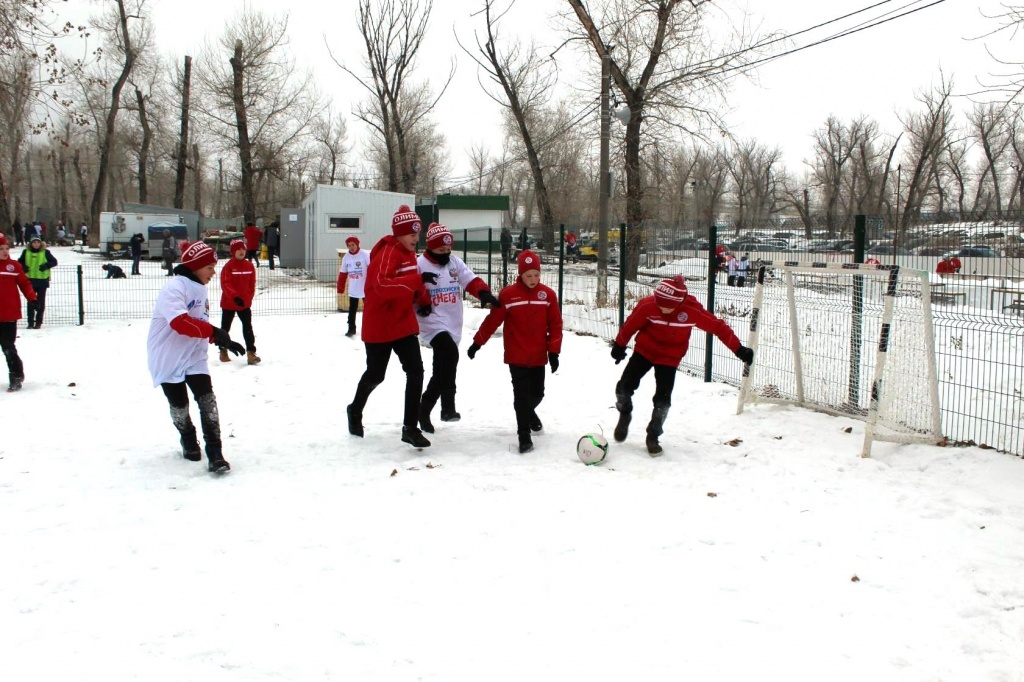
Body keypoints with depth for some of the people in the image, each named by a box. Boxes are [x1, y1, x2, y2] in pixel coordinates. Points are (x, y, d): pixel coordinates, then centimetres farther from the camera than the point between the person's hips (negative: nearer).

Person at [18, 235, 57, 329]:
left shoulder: (45, 252, -1)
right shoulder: (26, 252, 4)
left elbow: (54, 261, 1)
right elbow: (20, 262, 15)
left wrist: (46, 265, -16)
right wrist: (23, 267, -6)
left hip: (42, 280, -1)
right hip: (30, 280, 2)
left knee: (41, 301, 4)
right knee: (30, 301, 3)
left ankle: (38, 322, 11)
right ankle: (30, 322, 7)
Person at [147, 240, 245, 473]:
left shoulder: (199, 288, 10)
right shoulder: (175, 288, -19)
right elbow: (180, 323, -34)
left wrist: (221, 339, 1)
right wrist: (213, 331, -36)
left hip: (194, 356, 6)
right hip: (168, 358, -6)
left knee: (207, 400, -8)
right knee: (179, 404, 5)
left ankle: (214, 454, -7)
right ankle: (189, 442, 34)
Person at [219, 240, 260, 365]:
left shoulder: (249, 266, 0)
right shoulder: (228, 266, -13)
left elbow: (252, 284, 8)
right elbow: (225, 284, -21)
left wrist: (249, 298, 3)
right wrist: (235, 296, -32)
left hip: (245, 303, 3)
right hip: (228, 303, -3)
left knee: (248, 327, -3)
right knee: (225, 327, 12)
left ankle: (250, 352, -3)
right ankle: (223, 351, 28)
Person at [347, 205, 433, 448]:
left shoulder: (409, 253, 7)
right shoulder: (387, 254, -21)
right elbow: (382, 286, -38)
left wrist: (423, 300, 7)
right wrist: (417, 280, -41)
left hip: (404, 324, 7)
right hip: (379, 326, -7)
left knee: (416, 371, -5)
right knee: (375, 374, 10)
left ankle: (410, 427, 1)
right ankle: (355, 411, 40)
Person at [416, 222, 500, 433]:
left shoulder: (456, 263, 10)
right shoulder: (420, 264, -5)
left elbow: (472, 281, -1)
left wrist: (484, 293, -21)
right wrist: (420, 281, -30)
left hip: (452, 325, 6)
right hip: (432, 323, -6)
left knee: (441, 371, 12)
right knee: (450, 353, -31)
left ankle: (424, 410, 29)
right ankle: (447, 406, -27)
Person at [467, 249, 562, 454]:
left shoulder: (547, 294, -2)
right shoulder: (508, 294, -9)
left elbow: (555, 325, 1)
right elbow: (492, 320, -3)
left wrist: (554, 352, -4)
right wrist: (477, 343, 0)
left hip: (538, 357, 3)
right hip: (517, 356, -3)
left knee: (537, 393, 13)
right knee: (521, 395, -4)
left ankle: (529, 412, 47)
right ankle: (524, 436, 8)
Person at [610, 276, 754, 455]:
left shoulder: (692, 310, -25)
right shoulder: (647, 305, -25)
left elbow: (718, 327, -14)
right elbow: (631, 325, -9)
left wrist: (739, 349, -9)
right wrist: (619, 345, 4)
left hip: (669, 358, 0)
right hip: (644, 351, 1)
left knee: (663, 400, -6)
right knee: (624, 387, -7)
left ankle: (653, 436, 17)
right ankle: (624, 415, 25)